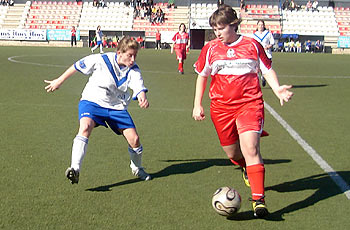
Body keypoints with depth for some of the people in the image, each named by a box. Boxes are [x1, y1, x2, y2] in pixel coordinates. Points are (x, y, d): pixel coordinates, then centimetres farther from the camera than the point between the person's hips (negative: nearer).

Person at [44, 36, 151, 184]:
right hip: (92, 101, -3)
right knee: (85, 127, -33)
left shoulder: (133, 70, -10)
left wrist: (142, 98, -52)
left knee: (134, 139, -3)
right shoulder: (101, 60, -16)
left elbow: (139, 87, -28)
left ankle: (136, 169, 29)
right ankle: (75, 169, -39)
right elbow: (77, 66, -1)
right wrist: (59, 81, 7)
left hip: (117, 107, 3)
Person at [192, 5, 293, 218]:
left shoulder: (252, 45, 2)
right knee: (232, 154, 11)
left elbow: (267, 70, 10)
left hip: (250, 103, -3)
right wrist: (197, 105, 13)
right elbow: (202, 75, 17)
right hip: (221, 108, 3)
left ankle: (259, 199, -18)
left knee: (250, 147, -20)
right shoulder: (210, 49, 6)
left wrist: (277, 89, -9)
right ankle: (248, 169, 48)